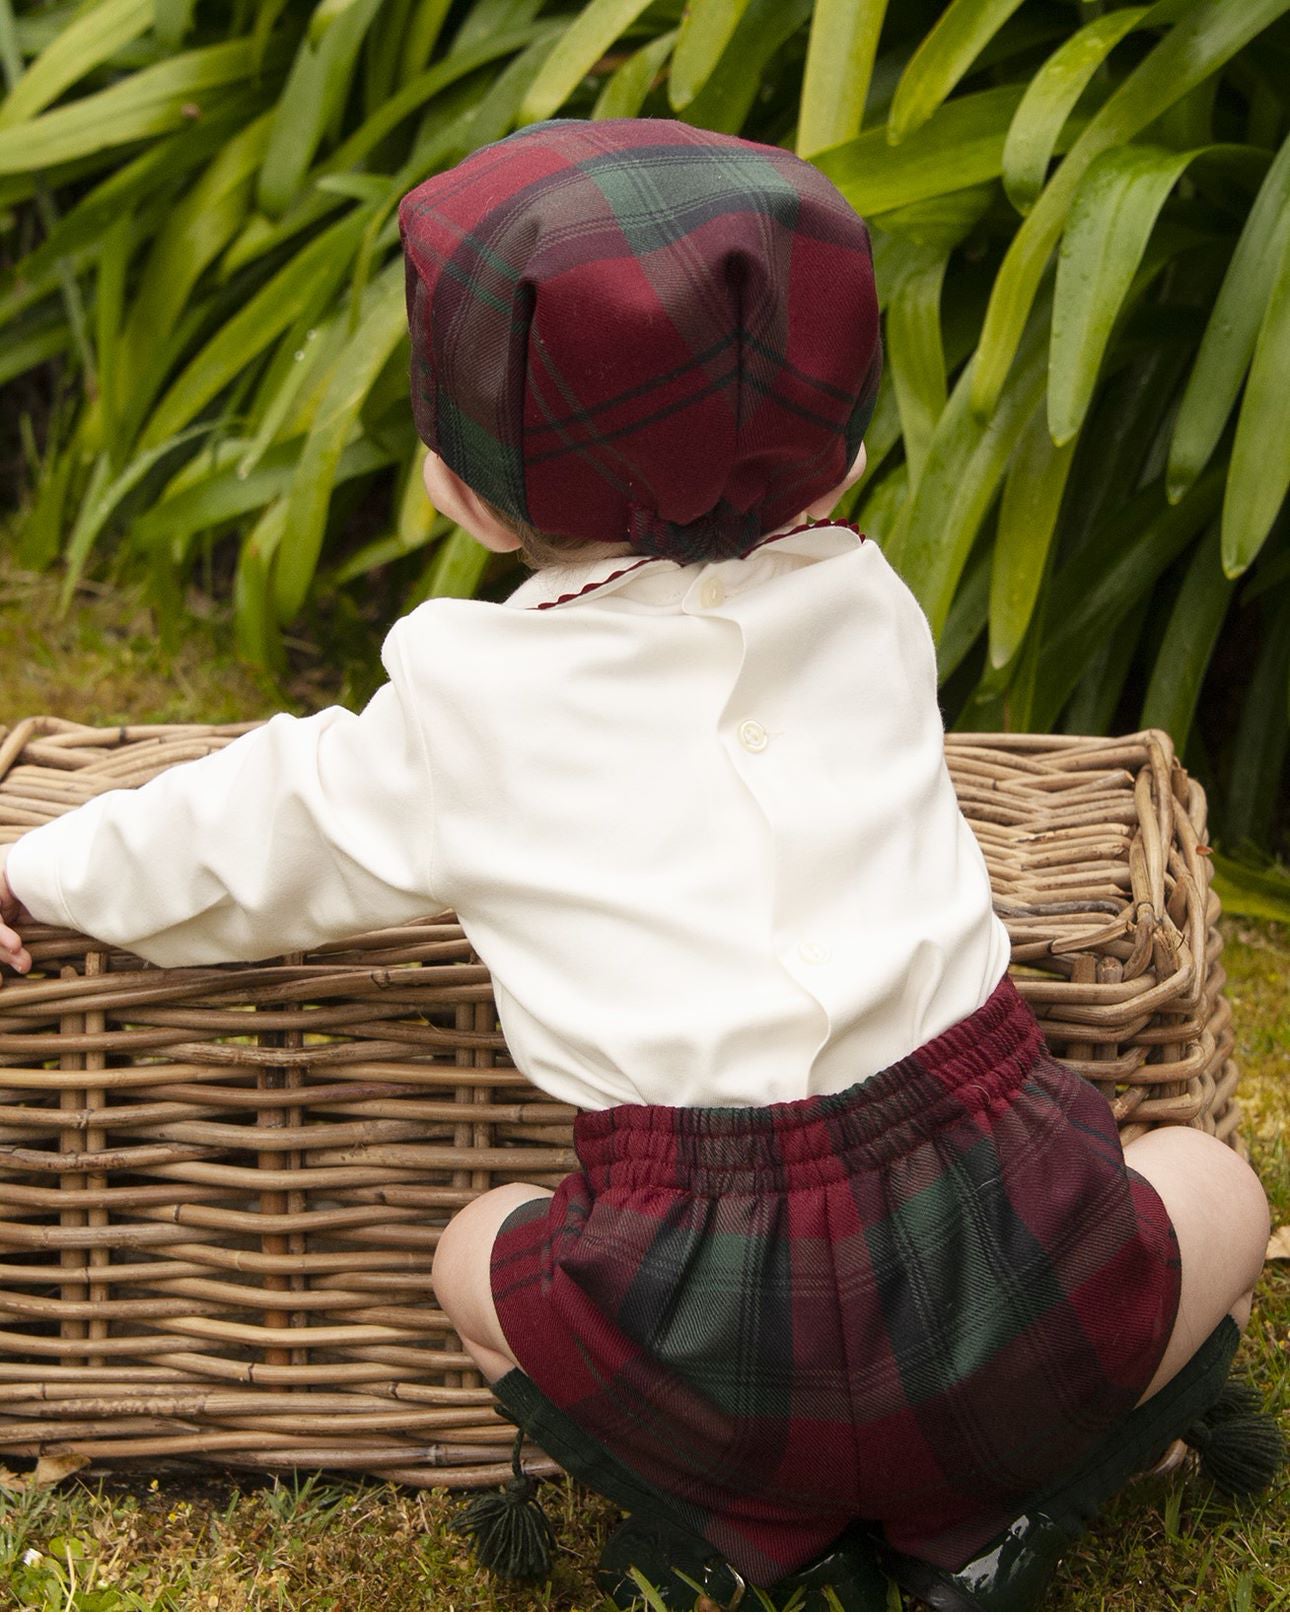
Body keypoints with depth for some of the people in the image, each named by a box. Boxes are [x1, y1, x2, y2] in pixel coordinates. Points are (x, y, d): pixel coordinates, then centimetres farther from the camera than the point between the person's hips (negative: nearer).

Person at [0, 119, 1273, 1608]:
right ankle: (988, 1485, 12)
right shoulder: (869, 610, 13)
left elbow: (265, 839, 21)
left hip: (712, 1341, -1)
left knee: (477, 1251, 28)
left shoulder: (469, 702, 5)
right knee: (1217, 1180, 29)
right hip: (998, 1226, 1)